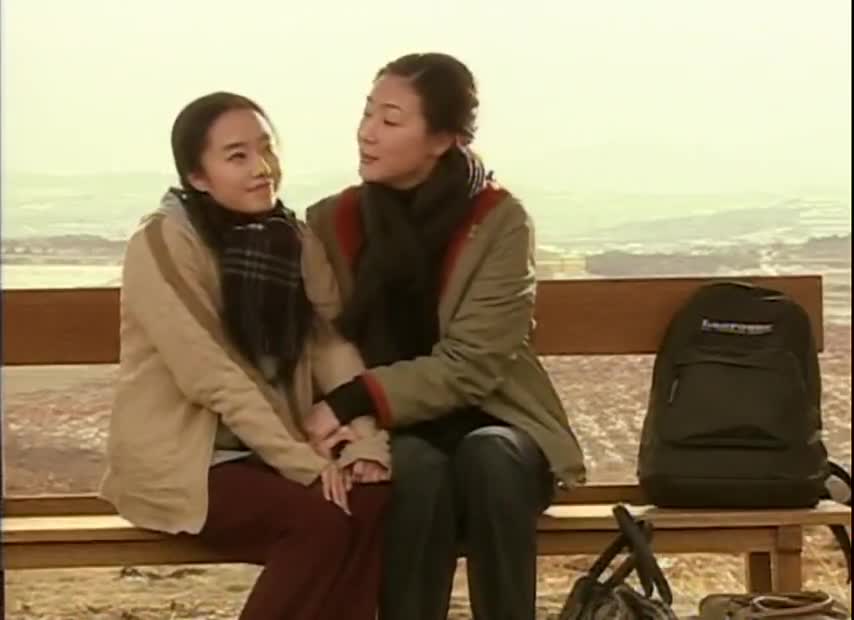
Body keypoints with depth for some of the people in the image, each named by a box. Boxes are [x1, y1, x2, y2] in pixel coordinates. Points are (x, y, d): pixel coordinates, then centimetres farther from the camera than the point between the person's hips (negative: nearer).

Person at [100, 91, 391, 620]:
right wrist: (305, 463, -23)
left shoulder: (294, 239, 5)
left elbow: (335, 347, -3)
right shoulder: (163, 245, -14)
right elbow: (213, 377, -20)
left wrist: (366, 443, -19)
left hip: (267, 450, 6)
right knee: (322, 520, -26)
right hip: (177, 458, -6)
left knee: (373, 497, -20)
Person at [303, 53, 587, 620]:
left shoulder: (499, 222, -11)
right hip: (395, 437, 1)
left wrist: (354, 403, -26)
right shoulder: (330, 224, -1)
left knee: (488, 457, -35)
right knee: (417, 469, -33)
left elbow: (470, 366, -17)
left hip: (490, 423, -1)